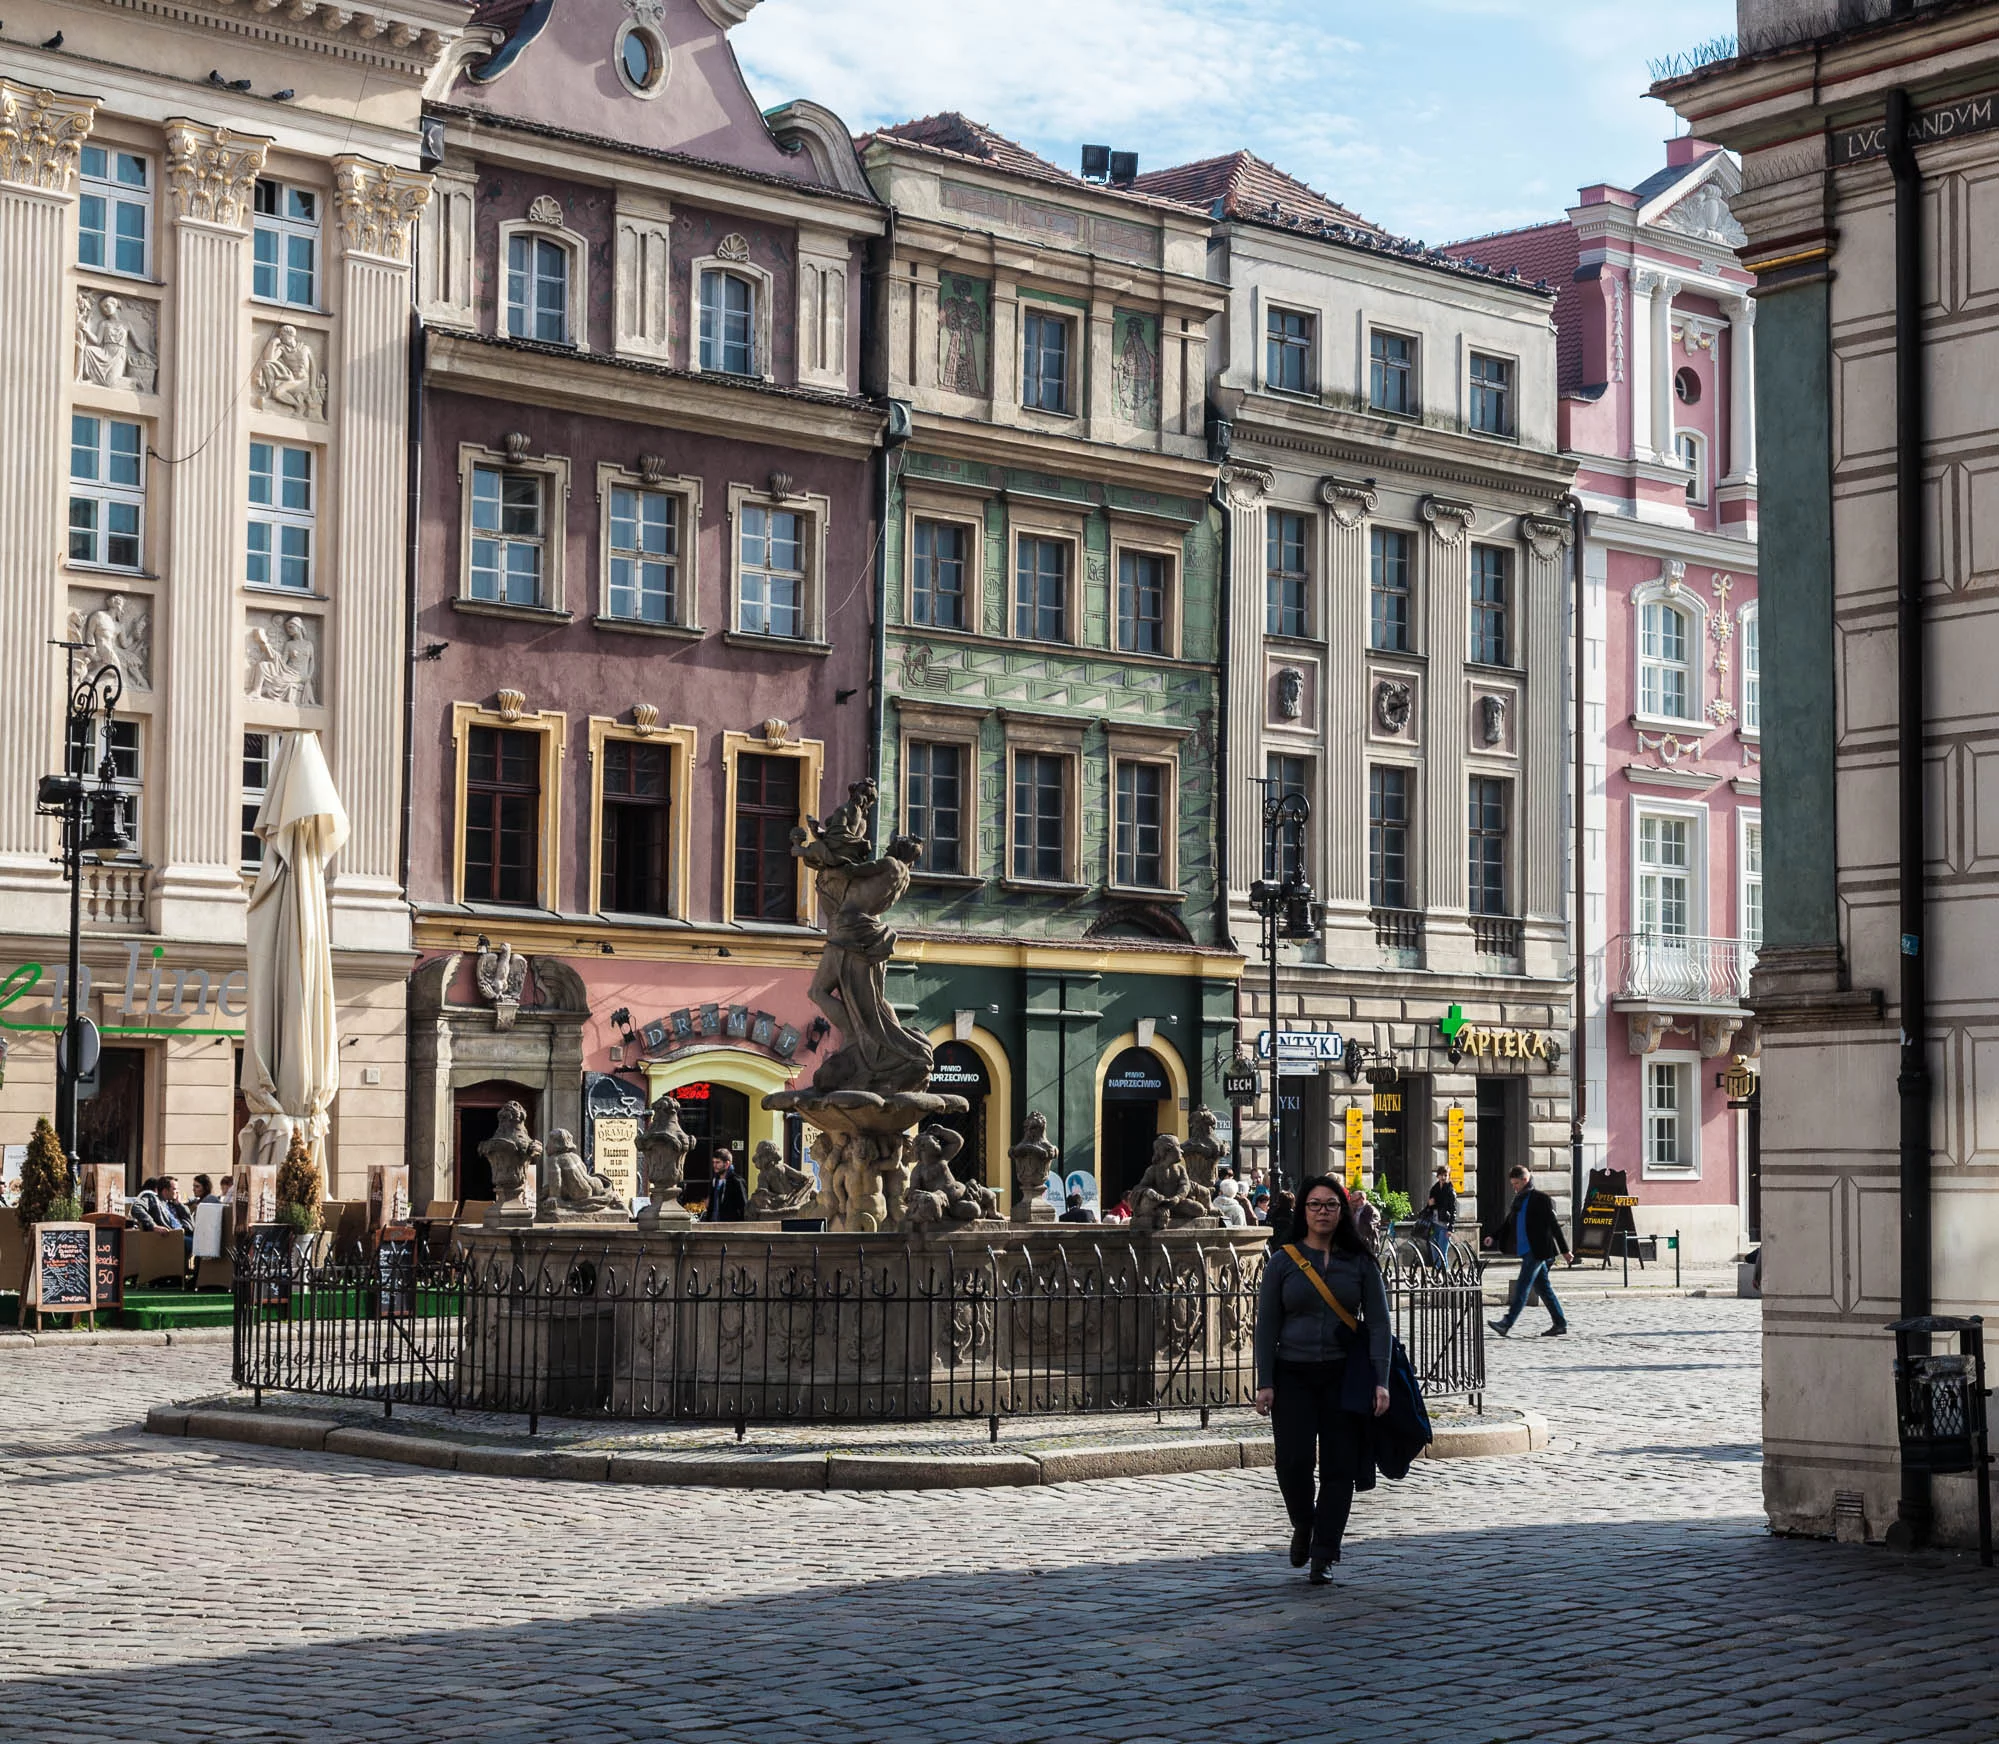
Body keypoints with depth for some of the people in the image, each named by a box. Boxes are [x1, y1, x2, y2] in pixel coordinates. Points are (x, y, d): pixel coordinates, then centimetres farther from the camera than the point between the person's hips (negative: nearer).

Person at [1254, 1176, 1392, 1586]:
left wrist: (1380, 1381, -7)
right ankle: (1303, 1526, 20)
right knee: (1294, 1462, -11)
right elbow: (1267, 1325, 3)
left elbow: (1378, 1322, 2)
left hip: (1344, 1377, 0)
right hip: (1294, 1376, 0)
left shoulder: (1359, 1262, 4)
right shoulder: (1283, 1261, 3)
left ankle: (1324, 1556, 7)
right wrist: (1264, 1383, -4)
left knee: (1339, 1467, -3)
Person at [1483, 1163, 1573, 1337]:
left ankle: (1507, 1323, -18)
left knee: (1522, 1286, -12)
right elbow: (1507, 1222, 15)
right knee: (1542, 1287, 10)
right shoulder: (1518, 1200, 15)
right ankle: (1560, 1323, 16)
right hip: (1526, 1250, 8)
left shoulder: (1540, 1199, -9)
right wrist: (1493, 1236, -1)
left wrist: (1565, 1250, -9)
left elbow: (1554, 1225, -9)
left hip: (1537, 1250, -8)